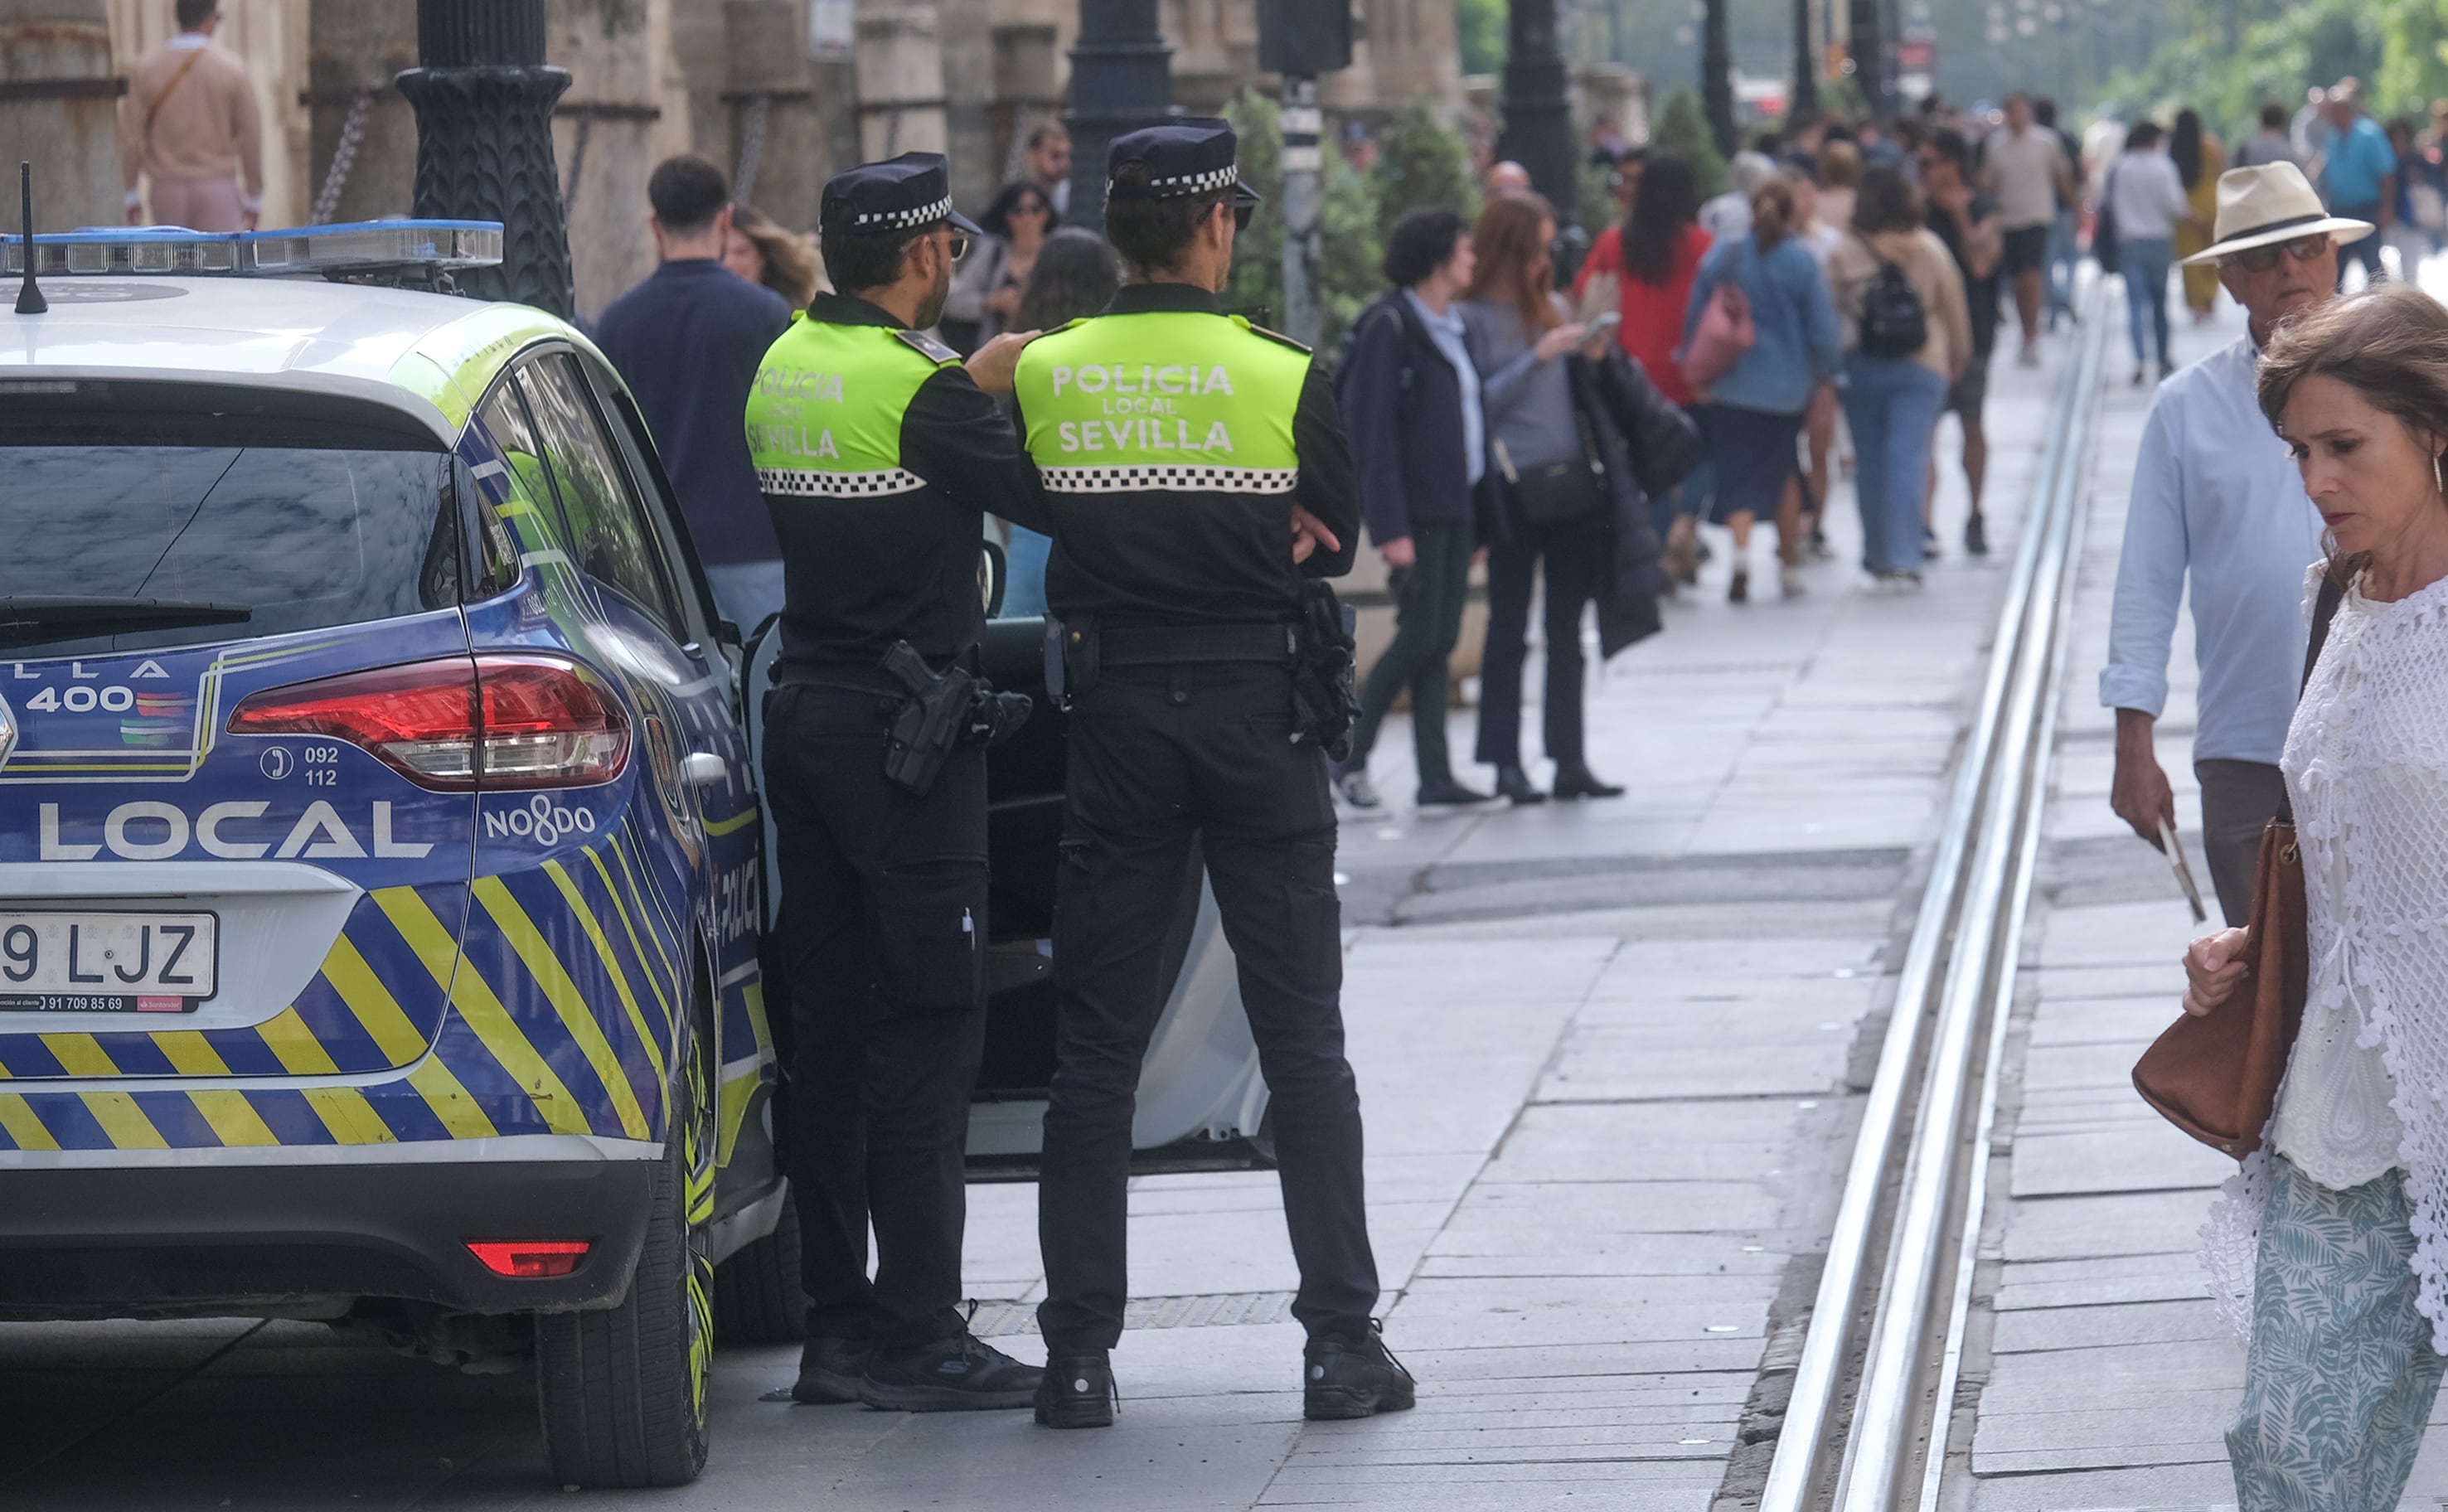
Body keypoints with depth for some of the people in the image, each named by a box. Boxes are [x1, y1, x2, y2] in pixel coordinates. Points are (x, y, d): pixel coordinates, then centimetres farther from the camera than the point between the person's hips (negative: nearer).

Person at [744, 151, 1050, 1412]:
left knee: (828, 1024, 10)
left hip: (804, 702, 8)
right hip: (903, 727, -8)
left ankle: (836, 1321, 13)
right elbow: (1048, 498, -13)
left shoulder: (783, 368, 10)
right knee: (928, 1025, -5)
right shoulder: (915, 382, -15)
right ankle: (915, 1331, -6)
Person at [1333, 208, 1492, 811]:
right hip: (1415, 510, -8)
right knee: (1420, 636, -8)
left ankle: (1436, 778, 6)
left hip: (1454, 506, 8)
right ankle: (1351, 756, 5)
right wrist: (1390, 527, -19)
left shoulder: (1449, 327, 15)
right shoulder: (1390, 325, -11)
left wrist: (1479, 512, 12)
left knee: (1439, 642, 6)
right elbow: (1374, 430, -15)